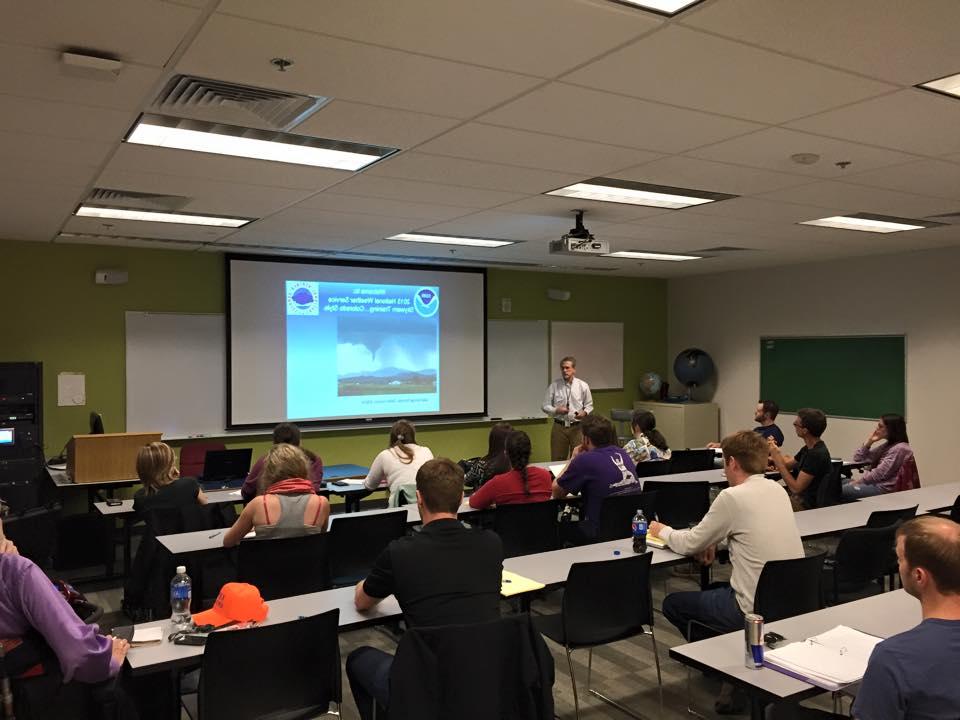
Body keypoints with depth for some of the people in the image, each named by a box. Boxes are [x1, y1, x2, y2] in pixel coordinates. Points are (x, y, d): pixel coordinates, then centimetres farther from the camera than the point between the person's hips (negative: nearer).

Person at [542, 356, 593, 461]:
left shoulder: (583, 386, 2)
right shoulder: (554, 386, -1)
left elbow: (589, 405, 10)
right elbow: (545, 406, 1)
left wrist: (585, 412, -12)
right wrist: (556, 410, -18)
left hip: (577, 427, 0)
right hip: (559, 427, 0)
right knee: (557, 460, 5)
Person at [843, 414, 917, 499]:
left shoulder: (899, 448, -13)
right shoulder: (887, 446, 15)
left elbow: (880, 474, -18)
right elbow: (858, 458, 16)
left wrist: (858, 481, -9)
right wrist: (869, 441, 5)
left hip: (885, 488, -9)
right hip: (876, 483, 9)